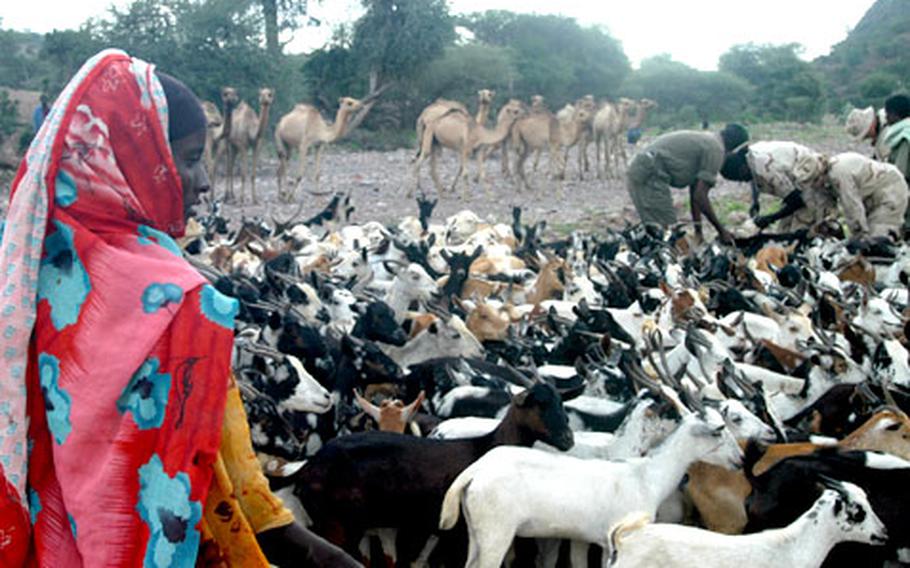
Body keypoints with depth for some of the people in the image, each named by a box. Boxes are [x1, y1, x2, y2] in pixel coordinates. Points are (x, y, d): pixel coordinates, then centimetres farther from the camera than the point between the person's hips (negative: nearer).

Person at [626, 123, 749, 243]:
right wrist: (721, 230, -3)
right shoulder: (716, 150, -7)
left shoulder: (705, 141, 23)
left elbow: (695, 193, 27)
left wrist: (698, 231, 29)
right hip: (650, 176, -10)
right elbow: (700, 196, -12)